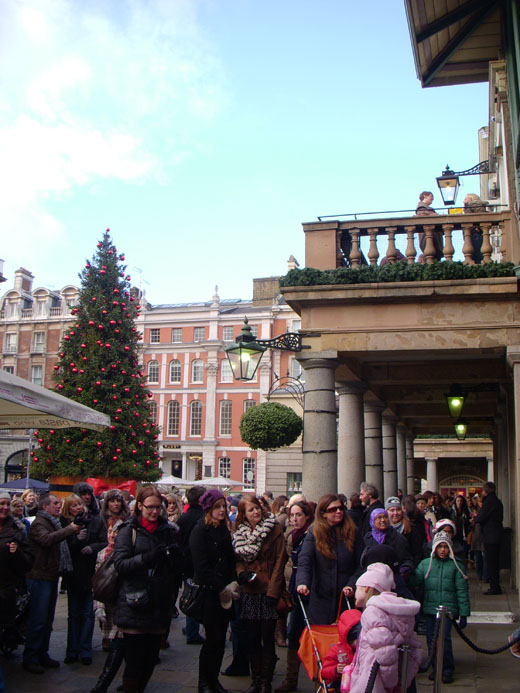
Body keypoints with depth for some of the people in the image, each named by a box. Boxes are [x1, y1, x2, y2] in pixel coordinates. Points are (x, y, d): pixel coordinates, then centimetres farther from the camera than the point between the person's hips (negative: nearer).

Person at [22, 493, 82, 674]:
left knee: (47, 620, 13)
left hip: (51, 577, 9)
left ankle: (42, 655, 22)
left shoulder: (54, 523, 18)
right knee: (38, 620, -6)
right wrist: (70, 529, -29)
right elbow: (47, 539, -31)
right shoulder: (38, 524, -11)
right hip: (39, 578, -9)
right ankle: (29, 658, 2)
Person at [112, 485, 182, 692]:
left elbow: (176, 568, 15)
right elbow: (120, 564, -10)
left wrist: (174, 555, -8)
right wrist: (148, 557, -24)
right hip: (134, 604, -4)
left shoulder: (167, 530, 12)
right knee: (134, 661, -5)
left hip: (159, 603, 4)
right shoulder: (129, 530, 0)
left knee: (150, 659, 10)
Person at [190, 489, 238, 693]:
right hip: (208, 593, -6)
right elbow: (201, 567, -14)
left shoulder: (224, 530, 13)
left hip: (226, 593, 6)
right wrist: (221, 588, -14)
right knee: (213, 638, -3)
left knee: (220, 638, 8)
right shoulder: (200, 531, -9)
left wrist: (233, 584, 2)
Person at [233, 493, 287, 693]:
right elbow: (238, 557, 15)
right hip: (249, 592, 4)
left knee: (267, 638, 0)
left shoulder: (274, 528, -5)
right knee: (252, 638, 9)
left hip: (268, 592, -4)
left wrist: (273, 591, -14)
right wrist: (241, 572, -8)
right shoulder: (240, 532, 9)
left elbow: (280, 560, -9)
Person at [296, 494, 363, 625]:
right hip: (320, 599, -1)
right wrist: (302, 583, -29)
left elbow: (360, 565, 4)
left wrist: (351, 585, -11)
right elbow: (304, 562, -12)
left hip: (346, 599, 1)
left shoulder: (353, 533, 2)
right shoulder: (314, 533, -2)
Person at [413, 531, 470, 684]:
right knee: (431, 638, 3)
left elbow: (462, 591, 5)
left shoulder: (456, 565, 5)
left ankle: (448, 669, 6)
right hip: (429, 608, 2)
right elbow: (416, 582, 3)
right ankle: (436, 667, 20)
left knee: (444, 637, -10)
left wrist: (464, 614, 1)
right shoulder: (425, 564, 10)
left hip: (448, 608, -2)